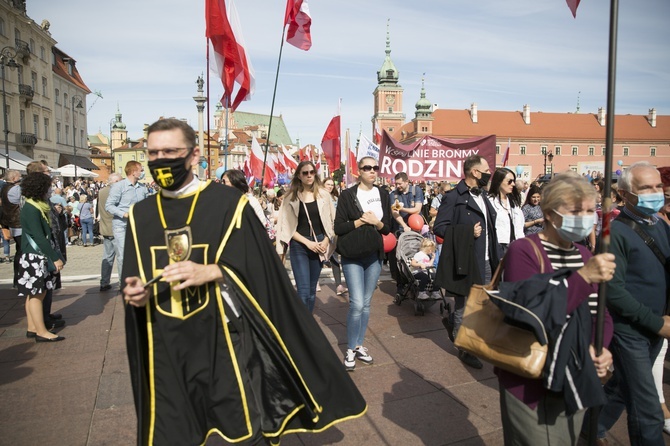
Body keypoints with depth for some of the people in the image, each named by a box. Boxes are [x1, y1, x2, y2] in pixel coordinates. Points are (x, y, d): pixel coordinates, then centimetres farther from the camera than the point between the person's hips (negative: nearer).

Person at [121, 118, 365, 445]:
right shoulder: (140, 215, 7)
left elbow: (258, 269, -8)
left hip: (224, 336, -3)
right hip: (165, 345, 4)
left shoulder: (227, 203, -6)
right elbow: (132, 280, 12)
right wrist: (134, 292, -10)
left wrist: (211, 272, -22)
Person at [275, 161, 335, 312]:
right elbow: (288, 227, -4)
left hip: (319, 244, 3)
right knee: (303, 291, -9)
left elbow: (332, 221, 7)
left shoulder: (323, 195, 2)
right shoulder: (292, 197, -3)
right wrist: (307, 242, -11)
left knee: (312, 290, 11)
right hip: (299, 245, -3)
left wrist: (326, 241, -5)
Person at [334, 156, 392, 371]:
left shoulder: (383, 194, 7)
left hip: (374, 255, 4)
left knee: (366, 303, 11)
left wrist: (376, 222, -13)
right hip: (352, 256, -4)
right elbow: (338, 228, -9)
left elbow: (388, 227, 6)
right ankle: (350, 349, 9)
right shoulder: (347, 195, -5)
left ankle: (359, 345, 25)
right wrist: (360, 221, -18)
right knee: (357, 304, -9)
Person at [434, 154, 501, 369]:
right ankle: (465, 349, 23)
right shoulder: (454, 197, -14)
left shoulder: (482, 196, 14)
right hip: (465, 262, -8)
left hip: (484, 262, 8)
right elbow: (439, 227, -17)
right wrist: (468, 231, -23)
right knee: (464, 307, 5)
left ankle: (452, 320, 38)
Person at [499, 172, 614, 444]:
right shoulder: (523, 251, -18)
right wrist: (583, 276, -32)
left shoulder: (584, 255, 6)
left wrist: (601, 347, -8)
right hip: (530, 387, -7)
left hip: (575, 385, 7)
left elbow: (601, 314, 12)